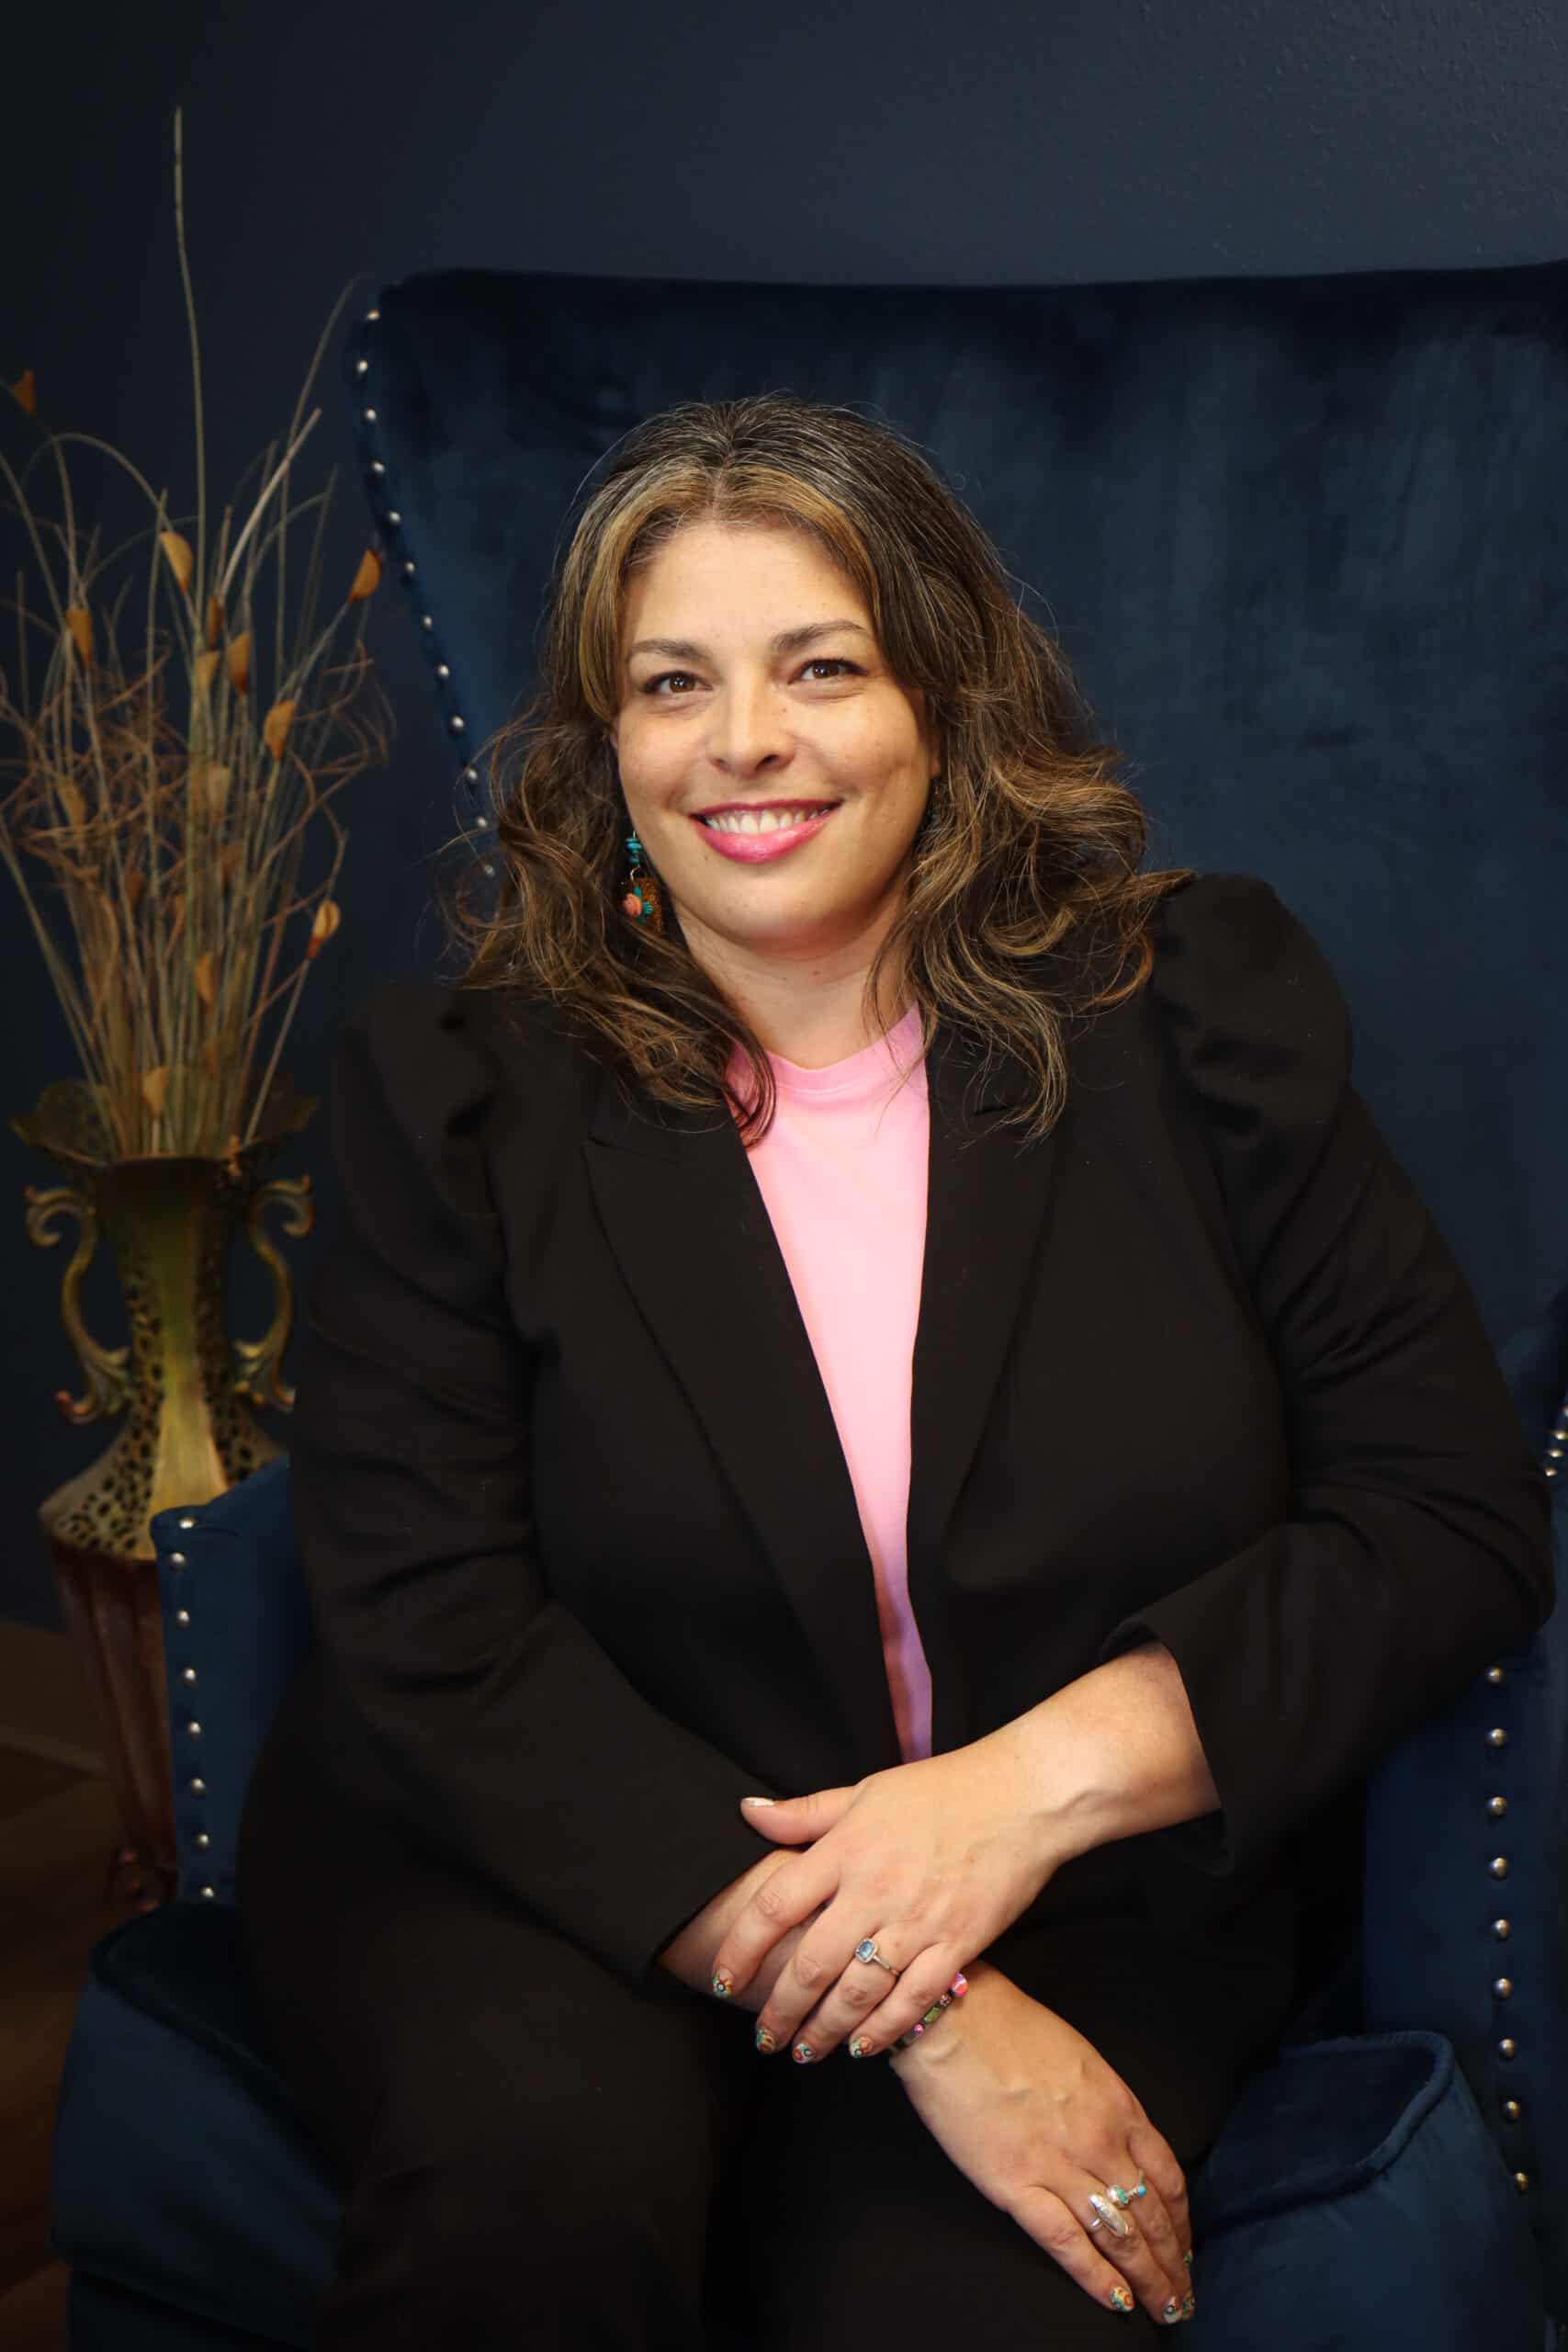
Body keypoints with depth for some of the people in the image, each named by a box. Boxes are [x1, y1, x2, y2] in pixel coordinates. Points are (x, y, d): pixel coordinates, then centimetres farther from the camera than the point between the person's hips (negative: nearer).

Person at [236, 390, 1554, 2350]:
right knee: (548, 2152, -30)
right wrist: (925, 2016, -19)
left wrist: (1035, 1783, -17)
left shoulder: (1195, 1016, -1)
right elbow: (428, 1631, -11)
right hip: (563, 1881, 1)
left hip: (1089, 1897, 1)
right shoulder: (462, 1087, -3)